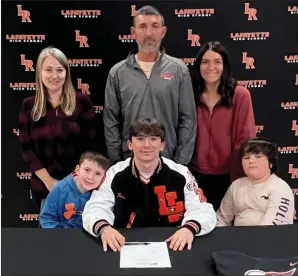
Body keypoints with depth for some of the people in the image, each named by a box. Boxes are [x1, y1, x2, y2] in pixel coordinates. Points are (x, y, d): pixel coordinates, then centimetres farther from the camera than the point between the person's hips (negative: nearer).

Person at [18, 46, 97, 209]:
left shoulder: (81, 101, -4)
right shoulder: (29, 105, 0)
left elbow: (89, 144, -4)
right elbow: (26, 148, -1)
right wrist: (48, 180, -9)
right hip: (43, 185, 1)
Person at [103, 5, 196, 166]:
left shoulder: (179, 70, -3)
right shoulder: (117, 72, 0)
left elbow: (187, 120, -2)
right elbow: (111, 123, 2)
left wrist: (181, 163, -5)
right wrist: (116, 162, -2)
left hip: (168, 160, 0)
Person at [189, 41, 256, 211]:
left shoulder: (240, 95, -10)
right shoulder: (191, 95, -1)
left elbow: (245, 140, -9)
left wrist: (239, 178, -11)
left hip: (228, 175, -2)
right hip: (196, 174, 2)